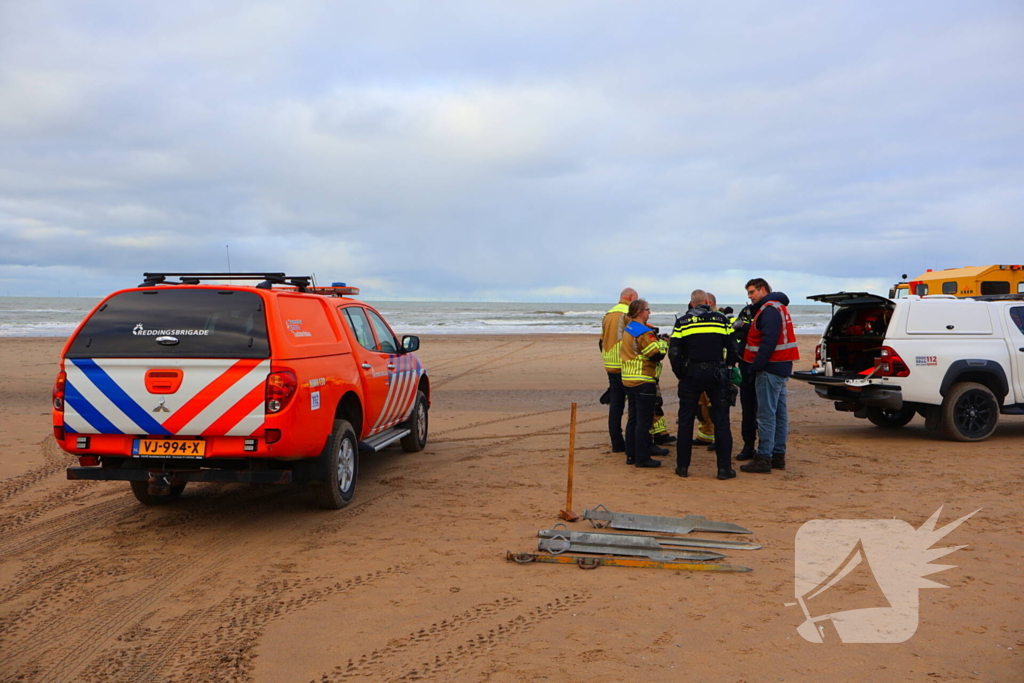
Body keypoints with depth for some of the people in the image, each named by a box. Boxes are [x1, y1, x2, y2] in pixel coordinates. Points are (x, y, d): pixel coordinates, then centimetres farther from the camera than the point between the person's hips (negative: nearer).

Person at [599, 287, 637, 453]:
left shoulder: (608, 315, 15)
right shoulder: (628, 313, -11)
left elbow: (601, 341, 19)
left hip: (610, 367, 7)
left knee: (615, 404, 9)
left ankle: (617, 443, 10)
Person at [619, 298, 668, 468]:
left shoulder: (627, 329, 12)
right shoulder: (644, 332, -16)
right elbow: (657, 354, -19)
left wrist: (656, 339, 10)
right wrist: (663, 343, -1)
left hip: (628, 380, 9)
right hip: (643, 381, -9)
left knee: (633, 418, 14)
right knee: (644, 420, -3)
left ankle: (631, 455, 19)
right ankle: (642, 458, 0)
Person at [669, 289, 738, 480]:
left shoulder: (682, 322, 1)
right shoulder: (721, 320, 3)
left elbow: (674, 353, -3)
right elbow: (732, 349, 3)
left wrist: (681, 374, 8)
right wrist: (727, 368, 18)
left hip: (691, 374, 0)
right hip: (716, 375, 0)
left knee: (686, 421, 9)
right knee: (721, 421, 5)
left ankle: (682, 466, 11)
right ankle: (724, 467, 3)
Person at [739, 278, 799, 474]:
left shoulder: (769, 309, -13)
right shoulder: (777, 307, 20)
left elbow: (769, 341, -22)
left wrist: (756, 365, -21)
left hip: (770, 369, -11)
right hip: (781, 367, 11)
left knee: (766, 414, -10)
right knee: (779, 413, 12)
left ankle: (764, 458, -9)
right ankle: (778, 455, 18)